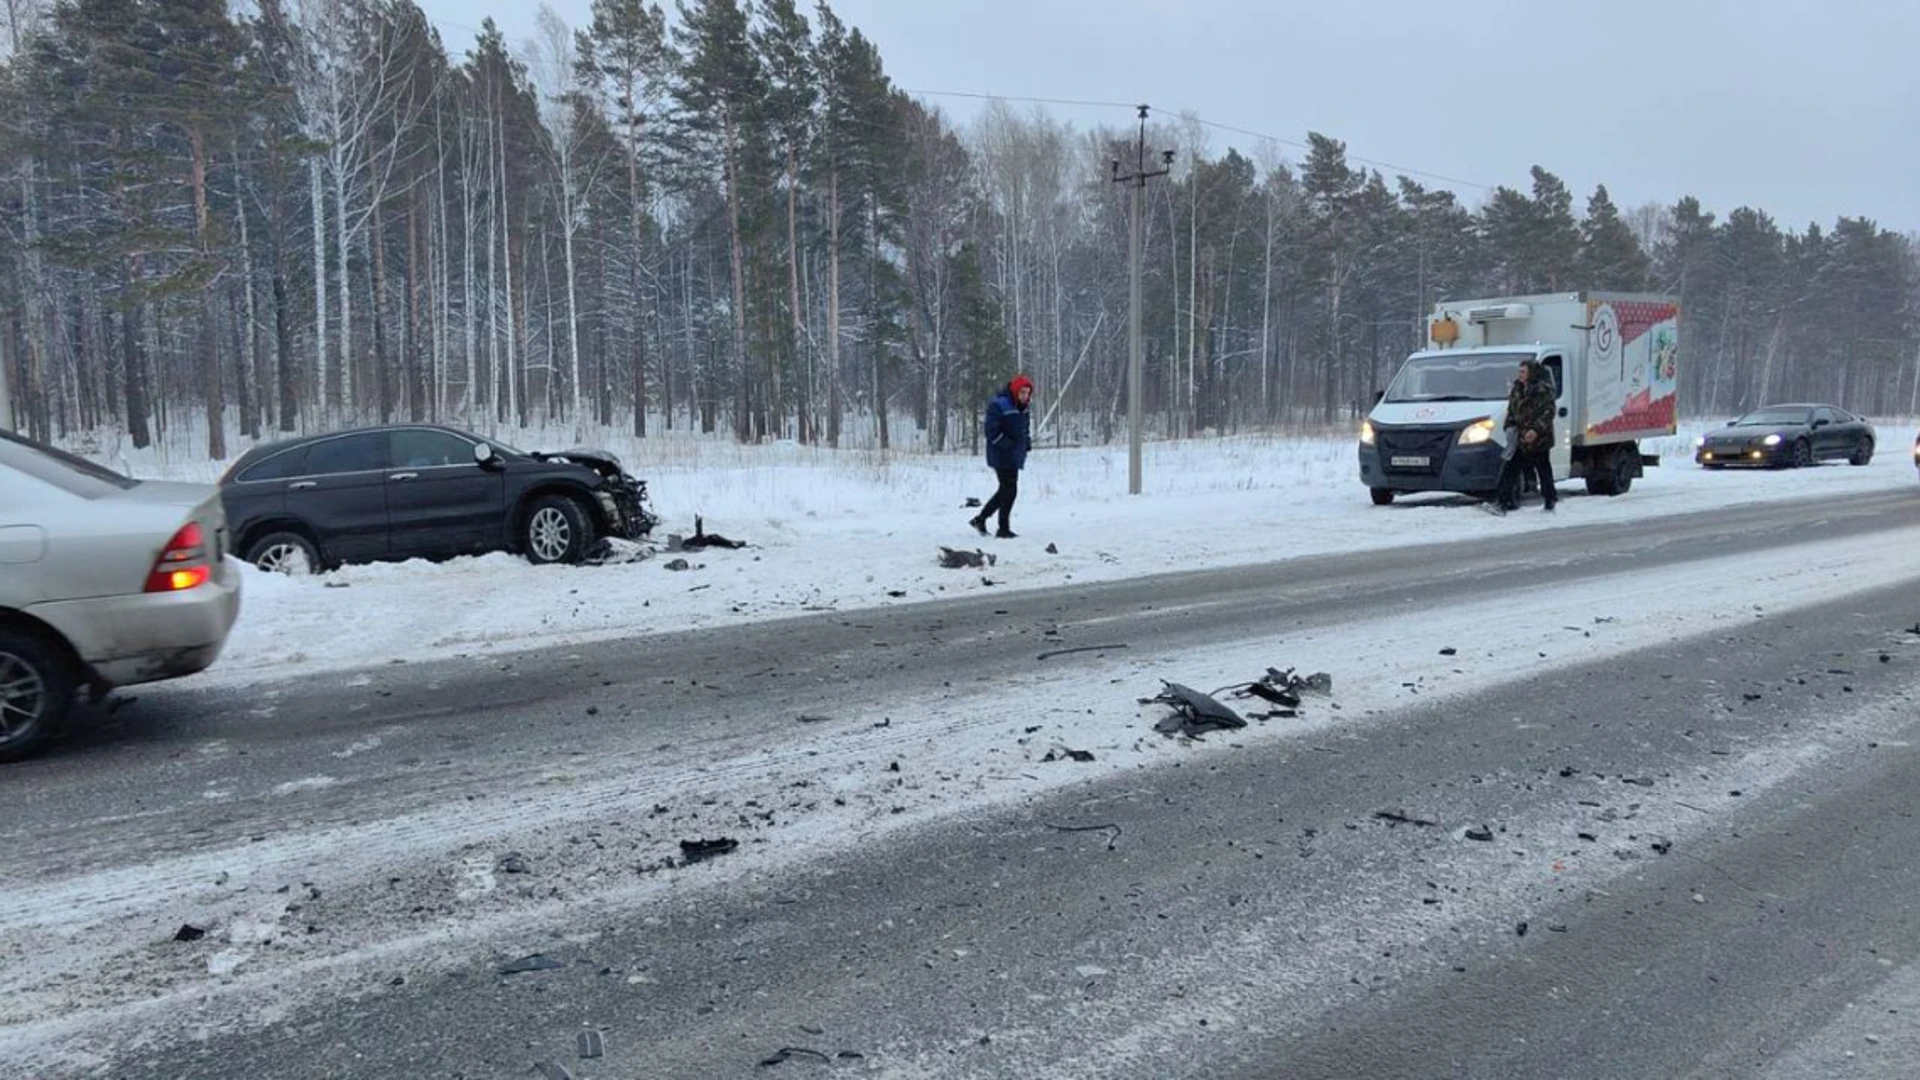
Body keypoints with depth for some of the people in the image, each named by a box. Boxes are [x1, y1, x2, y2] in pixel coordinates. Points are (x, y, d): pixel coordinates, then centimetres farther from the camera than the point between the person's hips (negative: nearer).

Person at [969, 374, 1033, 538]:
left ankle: (980, 519, 26)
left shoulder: (1022, 407, 12)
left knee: (1006, 490, 14)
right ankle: (1004, 529, 4)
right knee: (1009, 490, -6)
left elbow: (1026, 428, 24)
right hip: (1003, 456, -9)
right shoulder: (999, 405, -16)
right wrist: (1007, 445, -22)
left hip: (1015, 456, 9)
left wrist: (1027, 444, 7)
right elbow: (991, 429, -19)